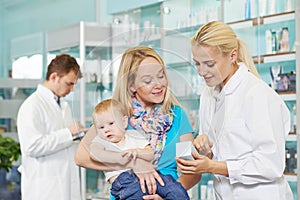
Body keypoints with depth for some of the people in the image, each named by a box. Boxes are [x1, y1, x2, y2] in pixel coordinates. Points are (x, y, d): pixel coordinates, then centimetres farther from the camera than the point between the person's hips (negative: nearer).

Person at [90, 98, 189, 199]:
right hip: (122, 178, -3)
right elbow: (94, 153, -9)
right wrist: (118, 158, -18)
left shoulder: (133, 135, 23)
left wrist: (137, 152, -9)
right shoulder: (100, 141, 16)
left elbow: (151, 155, 12)